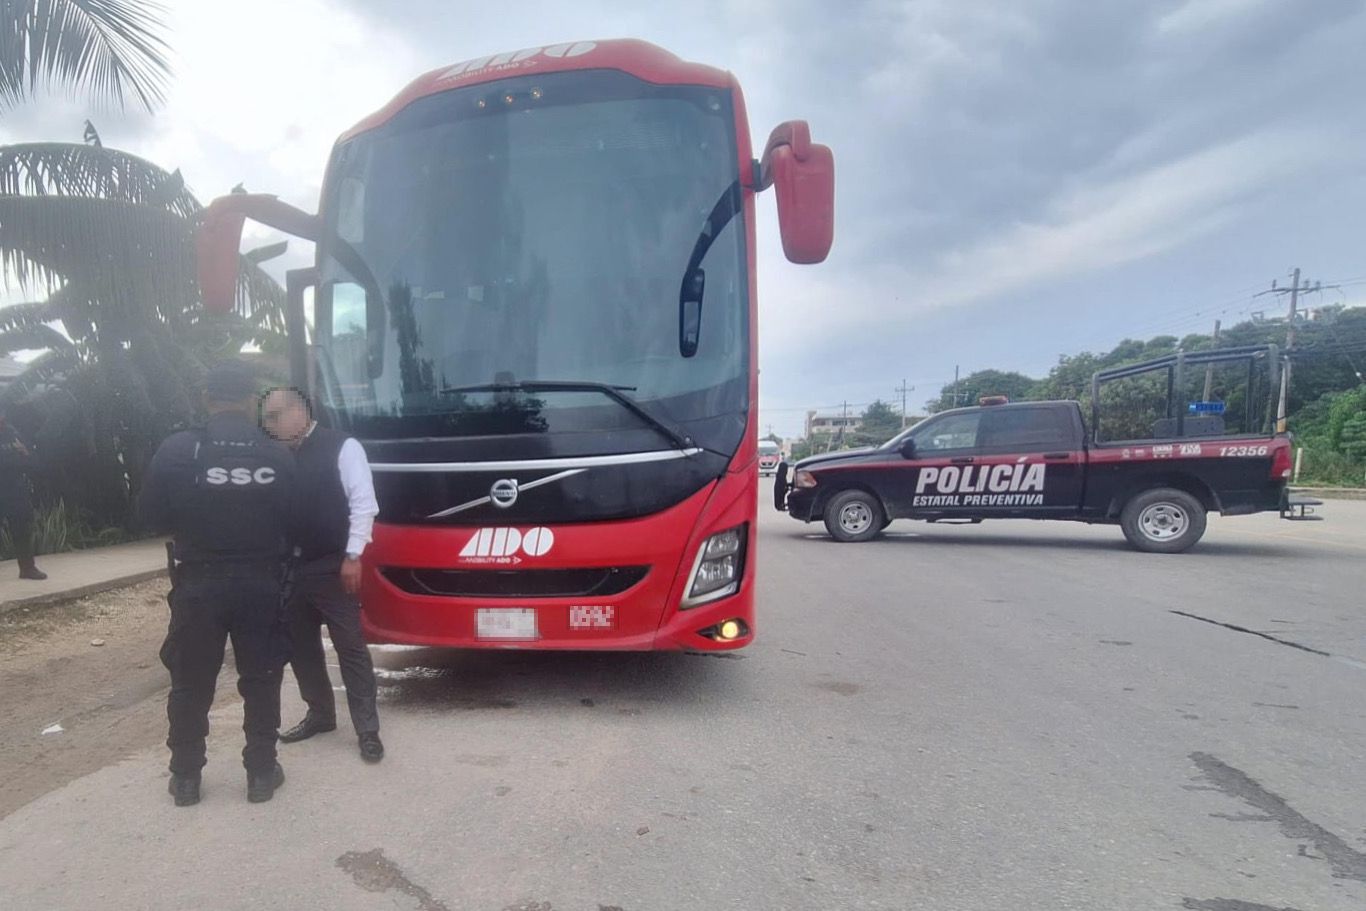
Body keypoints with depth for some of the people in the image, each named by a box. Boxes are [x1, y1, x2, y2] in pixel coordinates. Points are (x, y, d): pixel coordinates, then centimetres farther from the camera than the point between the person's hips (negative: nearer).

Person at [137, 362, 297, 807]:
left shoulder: (177, 450, -9)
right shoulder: (279, 456, -8)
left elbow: (151, 514, -1)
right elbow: (292, 520, -4)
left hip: (198, 582, 0)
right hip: (261, 583, 0)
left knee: (191, 682, 15)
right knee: (261, 680, 12)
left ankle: (185, 775, 25)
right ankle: (261, 773, 19)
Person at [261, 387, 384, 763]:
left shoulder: (341, 447, -6)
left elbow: (363, 503, -10)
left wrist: (353, 556, -15)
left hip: (332, 566, -6)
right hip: (291, 567, 6)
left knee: (350, 646, -1)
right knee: (300, 646, 14)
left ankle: (367, 729, 7)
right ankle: (320, 713, 31)